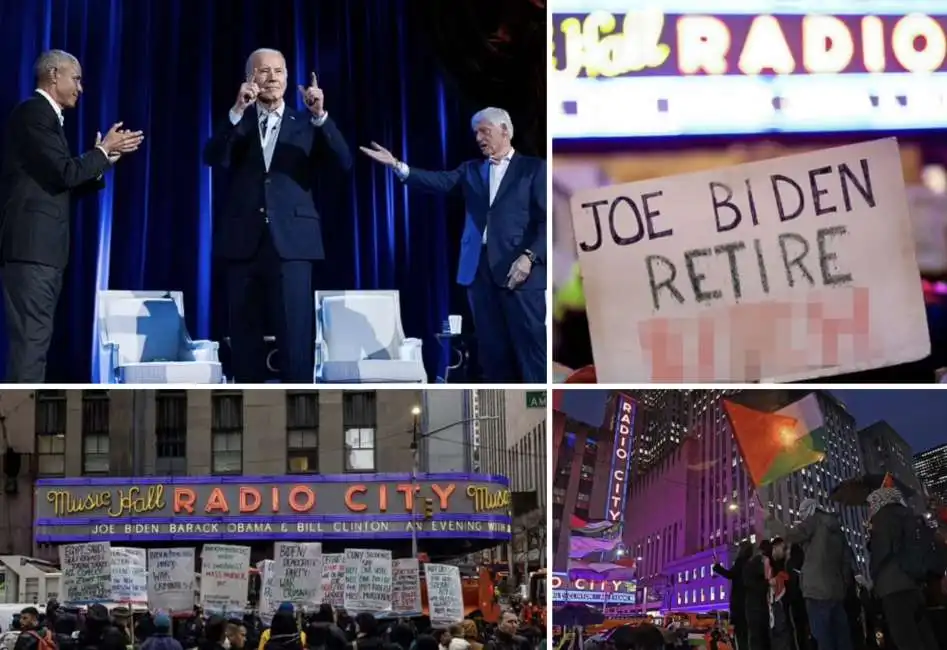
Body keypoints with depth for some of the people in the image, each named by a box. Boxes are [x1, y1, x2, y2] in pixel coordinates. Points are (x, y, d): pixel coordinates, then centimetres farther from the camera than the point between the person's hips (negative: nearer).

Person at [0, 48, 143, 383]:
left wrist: (103, 159, 14)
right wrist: (102, 151, -3)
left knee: (35, 338, 9)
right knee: (31, 337, -13)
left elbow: (63, 185, 20)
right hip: (31, 245, -10)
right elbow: (66, 173, -18)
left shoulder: (44, 116, 21)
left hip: (40, 246, 10)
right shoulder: (34, 113, -9)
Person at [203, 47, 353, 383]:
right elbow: (213, 159, -7)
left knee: (296, 337, -8)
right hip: (244, 243, 2)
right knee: (245, 337, 5)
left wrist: (320, 116, -17)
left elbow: (344, 161, -3)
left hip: (291, 243, -1)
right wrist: (238, 111, -19)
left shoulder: (306, 125, 11)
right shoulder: (236, 123, 12)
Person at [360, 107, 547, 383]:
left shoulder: (533, 168, 6)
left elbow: (546, 220, -2)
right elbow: (441, 182, 0)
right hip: (480, 268, 5)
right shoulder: (471, 170, 18)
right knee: (492, 349, 4)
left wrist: (530, 256, -16)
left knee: (530, 345, -8)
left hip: (518, 268, -5)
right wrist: (398, 166, -14)